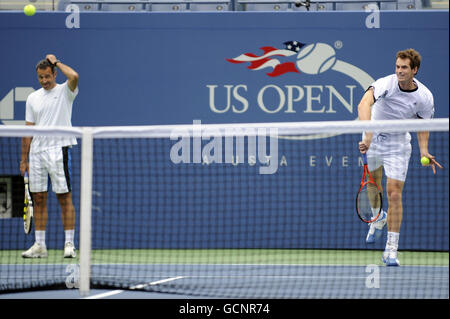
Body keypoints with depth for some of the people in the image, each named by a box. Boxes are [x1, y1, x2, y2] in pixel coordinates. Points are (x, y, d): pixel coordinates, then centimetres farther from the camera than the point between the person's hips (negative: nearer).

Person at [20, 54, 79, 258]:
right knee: (38, 199, 6)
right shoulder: (33, 98, 14)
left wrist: (56, 62, -7)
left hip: (58, 150, -5)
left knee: (64, 197, -5)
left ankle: (69, 244, -3)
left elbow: (74, 77, -24)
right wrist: (24, 159, 11)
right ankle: (39, 246, 11)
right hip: (36, 153, 5)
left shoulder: (64, 92, 0)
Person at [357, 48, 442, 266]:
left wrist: (424, 151, -14)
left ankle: (391, 249, -5)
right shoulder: (386, 84, -27)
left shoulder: (425, 97, -18)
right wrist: (368, 135, -58)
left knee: (394, 195, -10)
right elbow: (364, 105, -44)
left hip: (398, 146, -1)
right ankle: (379, 217, 54)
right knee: (373, 183, 22)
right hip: (373, 139, 1)